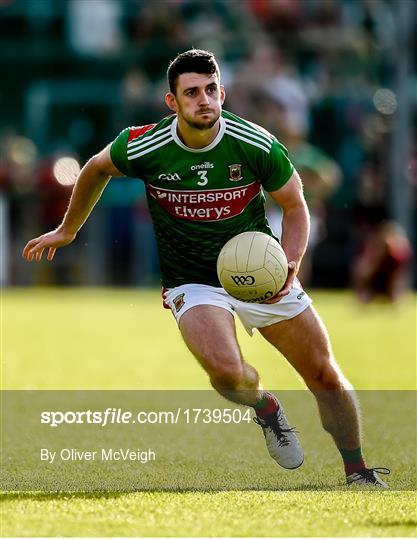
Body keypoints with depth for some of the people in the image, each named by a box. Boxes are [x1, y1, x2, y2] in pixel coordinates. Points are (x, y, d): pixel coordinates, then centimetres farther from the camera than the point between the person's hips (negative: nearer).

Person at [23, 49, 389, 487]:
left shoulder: (257, 145, -16)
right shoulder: (142, 148, -16)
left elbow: (294, 206, -1)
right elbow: (97, 168, 8)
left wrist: (289, 264, -18)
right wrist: (68, 230, 19)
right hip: (192, 282, -1)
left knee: (325, 375, 1)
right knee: (225, 372, -29)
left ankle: (358, 471, 24)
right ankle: (265, 407, 7)